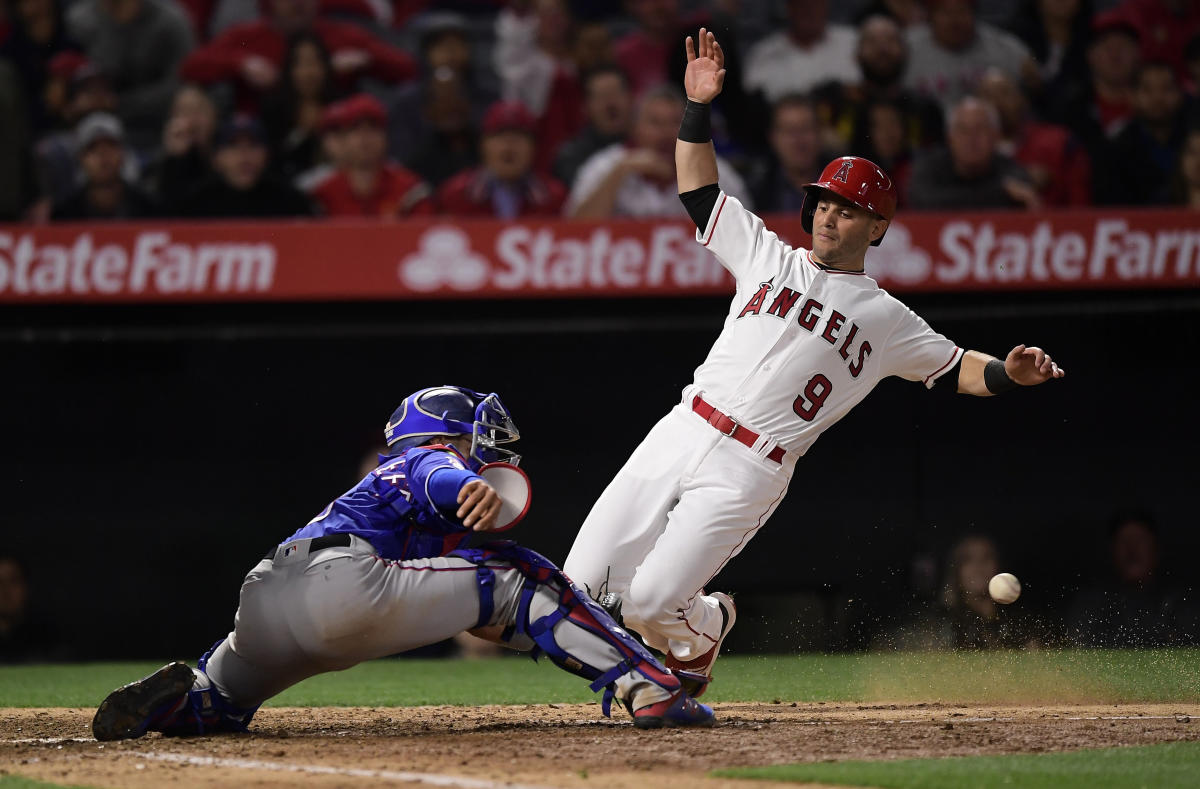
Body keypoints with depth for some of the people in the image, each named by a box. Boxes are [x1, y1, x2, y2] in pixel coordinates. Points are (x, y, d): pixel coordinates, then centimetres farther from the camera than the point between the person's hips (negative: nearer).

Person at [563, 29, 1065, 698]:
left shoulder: (885, 319, 9)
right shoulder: (767, 255, 16)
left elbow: (955, 369, 12)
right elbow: (698, 190, 17)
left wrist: (1011, 373, -9)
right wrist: (699, 108, 5)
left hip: (749, 473, -4)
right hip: (680, 435, 4)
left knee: (649, 603, -17)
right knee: (581, 585, -4)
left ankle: (705, 626, 20)